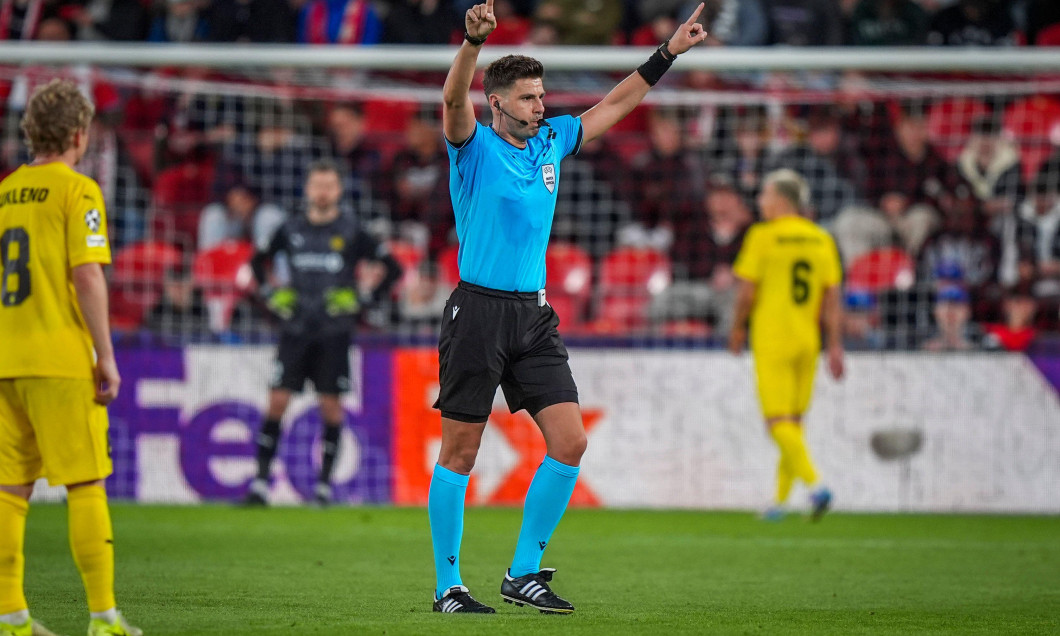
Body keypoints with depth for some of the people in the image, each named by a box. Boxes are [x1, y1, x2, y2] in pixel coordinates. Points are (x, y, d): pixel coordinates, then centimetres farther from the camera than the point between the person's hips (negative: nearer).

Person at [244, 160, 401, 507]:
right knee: (277, 401, -6)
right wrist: (272, 295, 10)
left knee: (331, 406, -2)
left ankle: (324, 484, 7)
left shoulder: (351, 233, 1)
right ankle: (261, 481, -4)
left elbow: (393, 269, 5)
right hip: (295, 331, 2)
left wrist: (363, 299, -3)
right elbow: (258, 262, 23)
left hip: (334, 334, -1)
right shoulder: (290, 230, 7)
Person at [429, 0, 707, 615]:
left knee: (570, 443, -4)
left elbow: (613, 106, 23)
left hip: (534, 315, 6)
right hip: (478, 311, -6)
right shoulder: (474, 145, -5)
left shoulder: (552, 141, 12)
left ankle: (524, 572, 7)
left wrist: (668, 53, 21)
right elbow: (454, 101, -25)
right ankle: (449, 585, 7)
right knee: (459, 454, -1)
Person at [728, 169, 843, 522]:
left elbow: (747, 291, -9)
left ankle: (814, 485, -23)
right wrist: (835, 346, 6)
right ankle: (780, 500, 18)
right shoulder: (821, 239, 6)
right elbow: (833, 298, 4)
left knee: (779, 421, -6)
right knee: (794, 420, 13)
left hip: (771, 338, -5)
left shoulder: (762, 236, -8)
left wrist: (737, 328, 7)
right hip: (808, 339, 5)